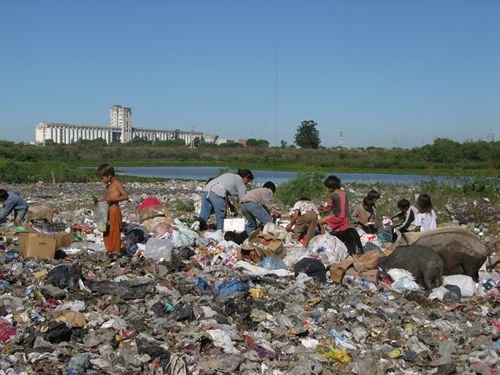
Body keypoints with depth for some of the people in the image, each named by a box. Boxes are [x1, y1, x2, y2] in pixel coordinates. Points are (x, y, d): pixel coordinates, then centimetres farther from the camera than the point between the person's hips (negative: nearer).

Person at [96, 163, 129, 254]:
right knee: (107, 232, 13)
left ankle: (116, 251, 3)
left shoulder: (117, 184, -10)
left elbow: (125, 196, -18)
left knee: (115, 231, -4)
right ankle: (109, 250, 23)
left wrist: (112, 199, -23)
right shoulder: (108, 185, 15)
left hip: (114, 212, -9)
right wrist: (101, 200, 7)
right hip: (107, 212, 9)